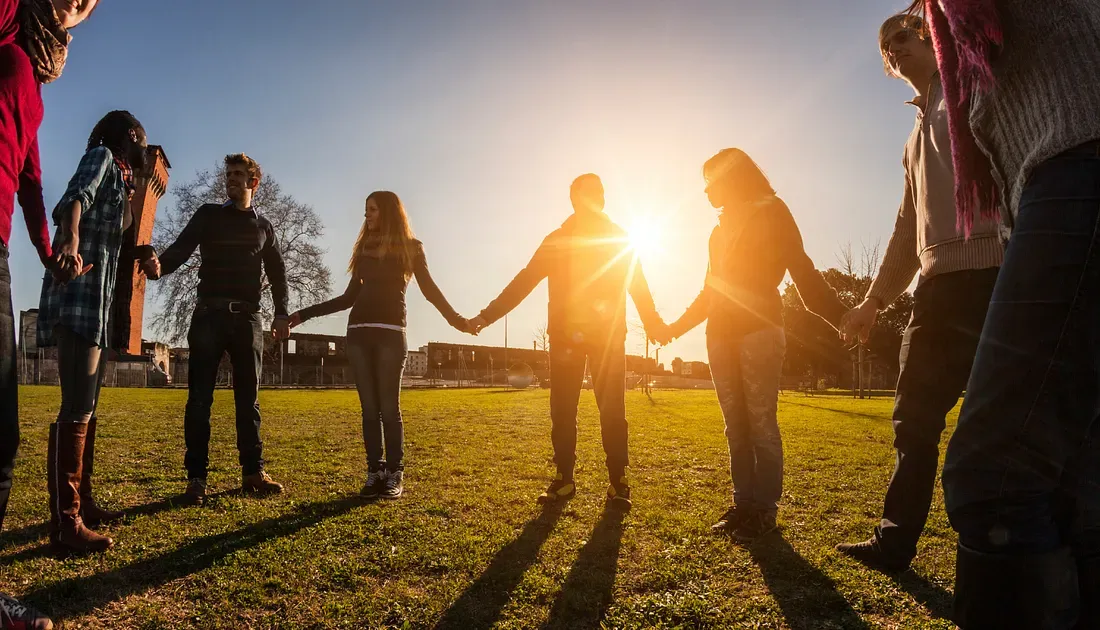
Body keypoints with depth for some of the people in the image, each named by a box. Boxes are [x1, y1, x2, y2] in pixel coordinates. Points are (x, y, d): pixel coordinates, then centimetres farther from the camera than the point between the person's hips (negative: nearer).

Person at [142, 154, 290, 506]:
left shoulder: (263, 227, 16)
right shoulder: (208, 215, 10)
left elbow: (277, 273, 16)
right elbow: (181, 249, -4)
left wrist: (281, 314, 3)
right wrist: (159, 265, -27)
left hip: (247, 318, 2)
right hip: (209, 315, -1)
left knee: (248, 398, 4)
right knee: (200, 398, -3)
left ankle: (253, 472, 10)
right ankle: (196, 477, 2)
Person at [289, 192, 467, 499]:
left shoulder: (411, 247, 7)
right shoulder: (364, 248, 18)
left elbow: (429, 288, -4)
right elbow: (349, 297, 19)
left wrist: (452, 315, -22)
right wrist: (303, 314, 17)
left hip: (390, 332, -4)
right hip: (358, 333, 4)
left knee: (389, 407, -5)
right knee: (369, 407, 2)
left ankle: (395, 475, 2)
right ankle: (375, 472, 6)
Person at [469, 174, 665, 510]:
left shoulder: (619, 239, 9)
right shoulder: (557, 240, 9)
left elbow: (638, 285, 5)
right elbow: (523, 282, 4)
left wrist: (653, 323, -11)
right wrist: (487, 315, -4)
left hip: (609, 336, -1)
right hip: (565, 336, 1)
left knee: (612, 410, -4)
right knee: (562, 410, 1)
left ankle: (618, 482, 5)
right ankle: (564, 479, 12)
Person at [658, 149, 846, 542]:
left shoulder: (772, 213, 2)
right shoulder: (722, 227, 21)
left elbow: (802, 271, -6)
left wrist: (840, 317, -19)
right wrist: (677, 326, 29)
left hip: (759, 331, -6)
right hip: (720, 334, 6)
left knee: (761, 424, -6)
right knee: (736, 426, 5)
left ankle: (765, 510, 3)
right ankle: (743, 504, 11)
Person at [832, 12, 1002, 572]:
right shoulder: (919, 134, 27)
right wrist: (875, 300, 23)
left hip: (990, 273, -8)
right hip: (939, 284, 9)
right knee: (914, 419, 12)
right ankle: (895, 540, 23)